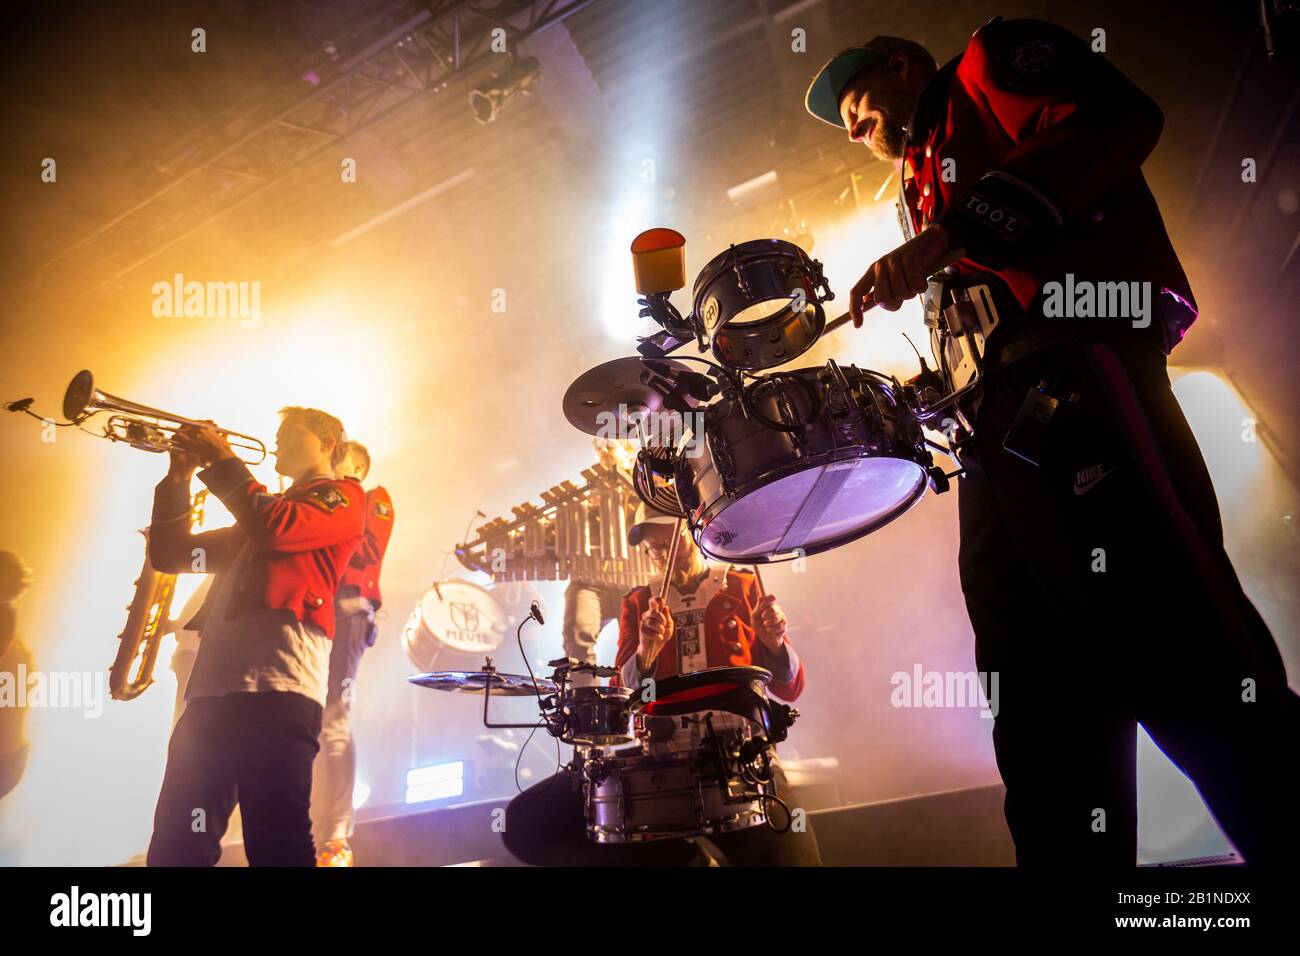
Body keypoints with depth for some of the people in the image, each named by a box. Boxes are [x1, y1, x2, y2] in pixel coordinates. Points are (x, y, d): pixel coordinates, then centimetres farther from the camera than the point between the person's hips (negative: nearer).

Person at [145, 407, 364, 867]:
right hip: (213, 688, 8)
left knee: (277, 844, -10)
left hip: (277, 685, -8)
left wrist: (222, 460, -1)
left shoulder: (343, 496, 9)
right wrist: (179, 477, 15)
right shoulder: (265, 510, 31)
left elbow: (275, 528, -12)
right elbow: (171, 555, 27)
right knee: (175, 846, 8)